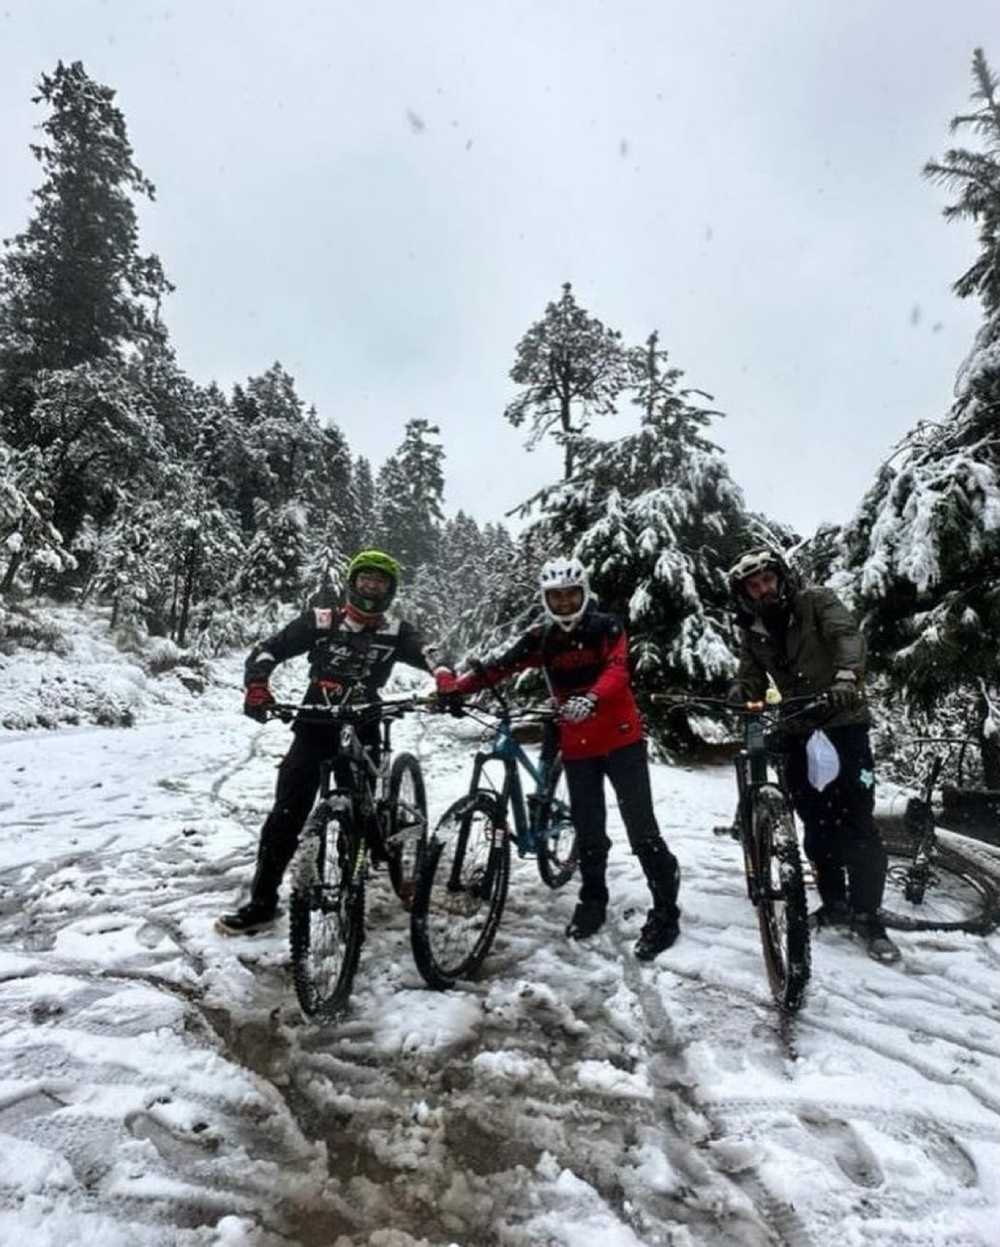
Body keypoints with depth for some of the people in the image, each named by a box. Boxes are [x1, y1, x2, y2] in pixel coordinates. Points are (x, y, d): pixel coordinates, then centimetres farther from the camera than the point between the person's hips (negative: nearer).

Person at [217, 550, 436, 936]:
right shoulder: (321, 621, 1)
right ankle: (262, 903, 10)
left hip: (360, 734, 0)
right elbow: (268, 649, -2)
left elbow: (428, 656, -13)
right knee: (286, 816, -2)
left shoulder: (396, 632, 2)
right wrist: (257, 686, -22)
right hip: (314, 729, 0)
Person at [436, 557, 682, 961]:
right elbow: (501, 666, -8)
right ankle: (593, 900, 32)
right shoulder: (541, 638, 1)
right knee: (588, 830, 11)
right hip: (577, 746, 3)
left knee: (641, 829, -3)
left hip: (621, 739, -3)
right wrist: (455, 686, -22)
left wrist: (590, 699, -45)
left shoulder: (606, 628, -8)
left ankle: (665, 913, 10)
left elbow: (616, 671, -24)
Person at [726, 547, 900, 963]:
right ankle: (834, 903, 24)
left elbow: (847, 635, -22)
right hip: (798, 730, 4)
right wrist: (738, 694, -22)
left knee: (855, 821, -6)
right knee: (816, 824, 9)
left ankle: (866, 913, 7)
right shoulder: (752, 631, 5)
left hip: (843, 719, -4)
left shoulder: (815, 600, -6)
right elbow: (750, 676, 2)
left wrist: (847, 676, -41)